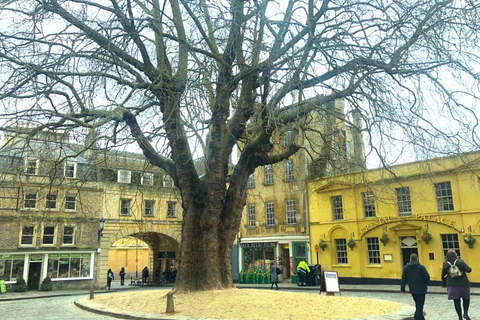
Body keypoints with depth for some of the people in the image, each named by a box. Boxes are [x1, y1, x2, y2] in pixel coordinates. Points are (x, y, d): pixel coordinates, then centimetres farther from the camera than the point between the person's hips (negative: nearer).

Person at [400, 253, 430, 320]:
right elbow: (427, 277, -12)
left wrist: (402, 289, 8)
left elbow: (404, 279, 3)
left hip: (412, 290, 4)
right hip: (421, 289, -4)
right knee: (420, 305, -2)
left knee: (418, 304, 21)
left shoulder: (406, 267, 1)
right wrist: (425, 284, 8)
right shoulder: (421, 267, -11)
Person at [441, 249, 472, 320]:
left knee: (456, 301, 10)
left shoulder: (445, 264, 2)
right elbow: (469, 270, -13)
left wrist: (444, 284, 22)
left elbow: (443, 275, 8)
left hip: (452, 286, 1)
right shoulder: (460, 261, -5)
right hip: (463, 284, -1)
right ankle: (465, 313, -1)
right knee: (466, 299, 18)